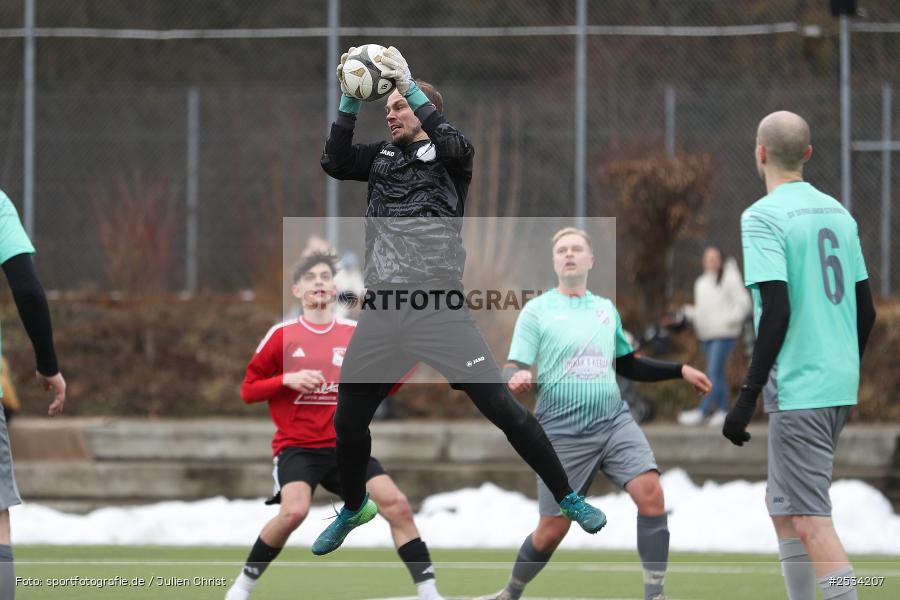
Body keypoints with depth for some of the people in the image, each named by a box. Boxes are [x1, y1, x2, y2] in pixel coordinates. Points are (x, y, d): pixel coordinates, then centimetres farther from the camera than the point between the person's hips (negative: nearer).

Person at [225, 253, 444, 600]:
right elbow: (248, 391, 4)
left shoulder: (356, 334, 8)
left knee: (396, 504, -14)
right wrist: (287, 380, -14)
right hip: (296, 447, -3)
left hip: (345, 445, 3)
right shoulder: (282, 336, 1)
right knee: (294, 510, -28)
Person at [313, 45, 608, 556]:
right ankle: (355, 509, 36)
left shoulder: (449, 155, 2)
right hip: (381, 312, 4)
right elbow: (335, 163, -2)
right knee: (348, 422, 10)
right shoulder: (382, 156, 14)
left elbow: (458, 145, -21)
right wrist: (350, 100, -10)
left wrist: (410, 86, -23)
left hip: (440, 311, -4)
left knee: (504, 408, -10)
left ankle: (568, 498, 1)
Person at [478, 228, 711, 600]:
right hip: (563, 432, -3)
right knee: (552, 529, -2)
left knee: (650, 492, -20)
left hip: (614, 421, 3)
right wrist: (515, 378, -32)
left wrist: (679, 370, 16)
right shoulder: (537, 311, -1)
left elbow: (628, 365, 25)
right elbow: (513, 370, -8)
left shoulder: (607, 309, 13)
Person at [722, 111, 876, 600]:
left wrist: (748, 395, -16)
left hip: (798, 390, -8)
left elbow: (777, 310, -19)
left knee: (811, 522, -9)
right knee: (781, 502, 20)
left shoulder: (762, 217, -11)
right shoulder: (837, 212, 11)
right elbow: (865, 307, 14)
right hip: (841, 385, 8)